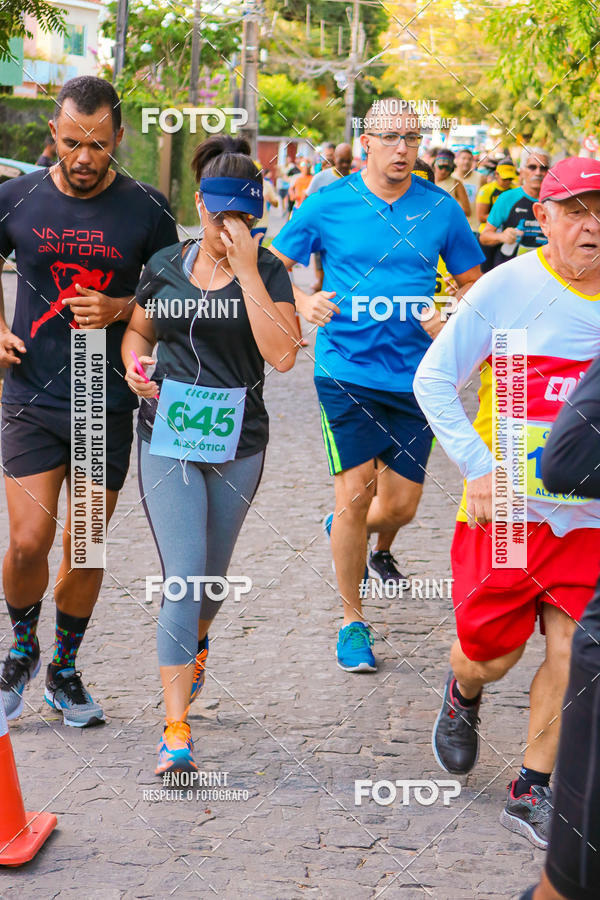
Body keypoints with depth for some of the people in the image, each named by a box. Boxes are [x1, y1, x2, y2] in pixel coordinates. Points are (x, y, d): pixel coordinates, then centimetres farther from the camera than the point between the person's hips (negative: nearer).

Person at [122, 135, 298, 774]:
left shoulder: (267, 272, -4)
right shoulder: (164, 266, 3)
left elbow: (282, 354, -18)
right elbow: (138, 331, 18)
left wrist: (246, 271, -20)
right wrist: (134, 366, -4)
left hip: (237, 443, 0)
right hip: (167, 437, 0)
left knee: (211, 573, 16)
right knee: (183, 577, -10)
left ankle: (196, 637, 52)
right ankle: (176, 728, -9)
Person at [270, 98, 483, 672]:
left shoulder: (441, 210, 3)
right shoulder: (328, 204, -2)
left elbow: (473, 284, 13)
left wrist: (452, 321, -8)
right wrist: (303, 302, -13)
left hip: (414, 375, 2)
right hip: (346, 371, -2)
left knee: (402, 505, 4)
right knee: (355, 494, -8)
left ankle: (350, 534, 41)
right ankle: (353, 621, 9)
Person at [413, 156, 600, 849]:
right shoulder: (507, 288, -10)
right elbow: (433, 380, -6)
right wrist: (479, 467, -15)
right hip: (504, 506, -2)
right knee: (490, 654, 8)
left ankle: (532, 791, 16)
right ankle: (463, 693, 45)